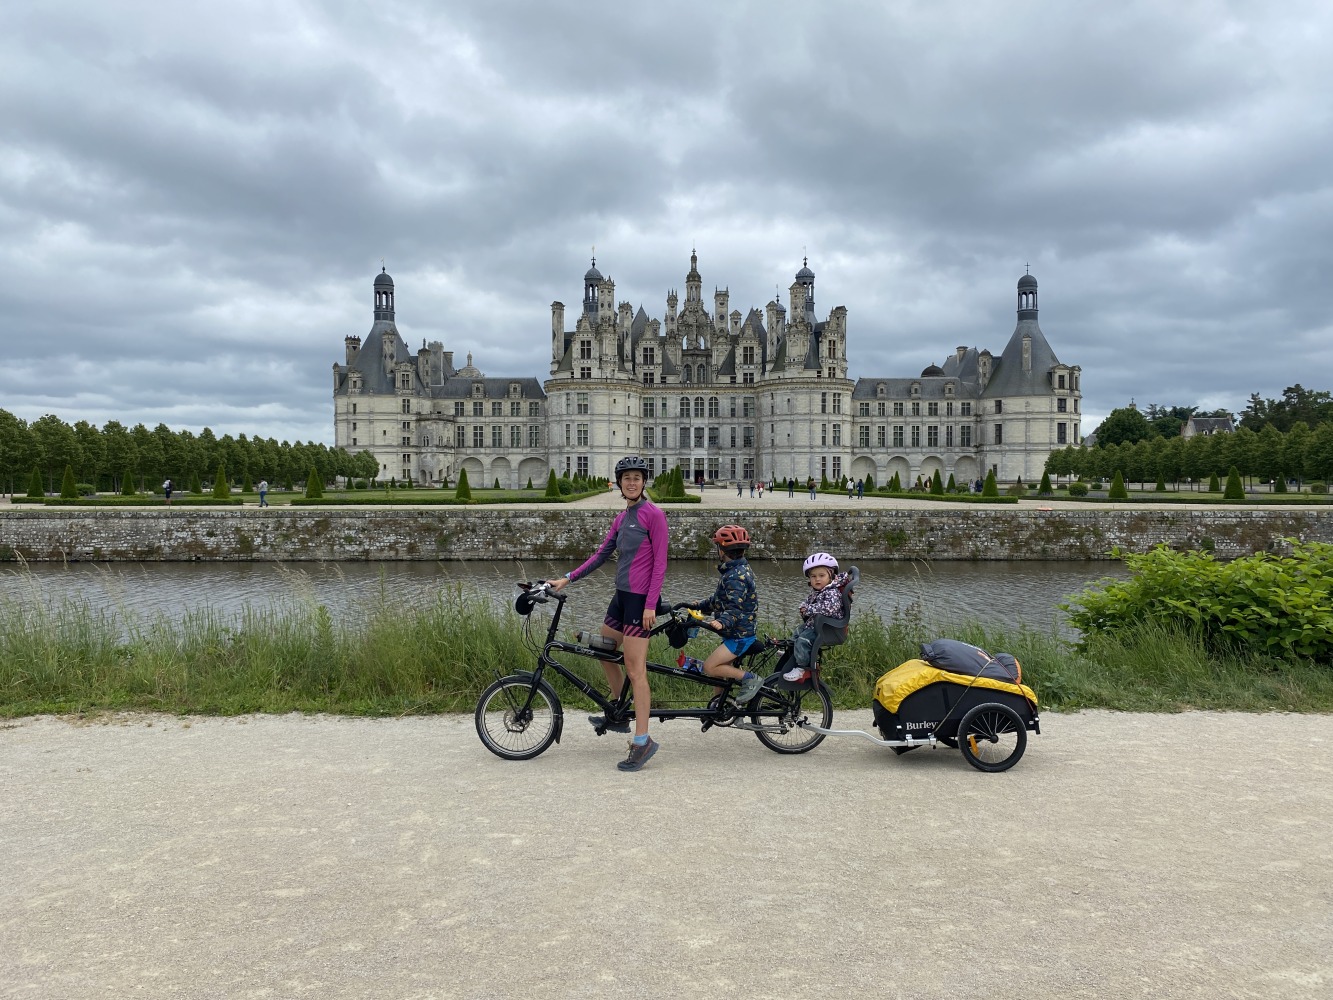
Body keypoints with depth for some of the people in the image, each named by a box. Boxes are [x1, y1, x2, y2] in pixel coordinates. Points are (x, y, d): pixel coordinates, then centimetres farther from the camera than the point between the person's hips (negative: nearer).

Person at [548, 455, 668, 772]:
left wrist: (650, 605, -19)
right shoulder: (622, 517, 13)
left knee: (635, 670, -9)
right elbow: (602, 554, 17)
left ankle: (643, 741, -5)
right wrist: (568, 578, 11)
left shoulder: (653, 514, -11)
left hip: (641, 599, -9)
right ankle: (620, 716, 34)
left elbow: (660, 563, -14)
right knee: (605, 653, 18)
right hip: (621, 595, 9)